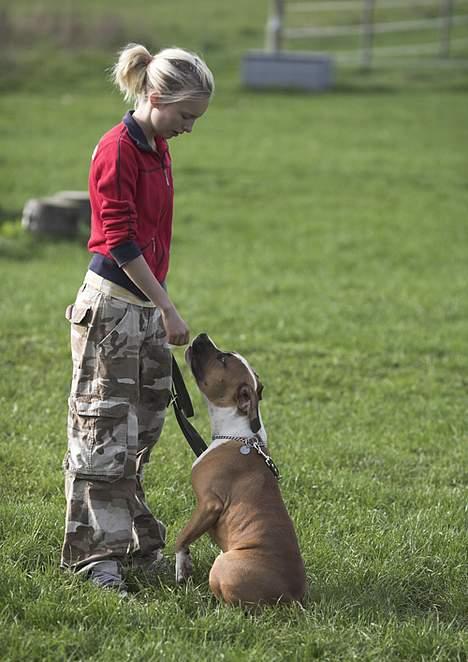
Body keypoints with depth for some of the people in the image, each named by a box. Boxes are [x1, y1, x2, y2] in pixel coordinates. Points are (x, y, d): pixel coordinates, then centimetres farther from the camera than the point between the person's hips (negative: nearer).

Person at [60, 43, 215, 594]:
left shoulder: (157, 148, 12)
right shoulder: (117, 149, -15)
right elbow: (119, 240, -19)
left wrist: (161, 307, 16)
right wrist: (168, 309, -18)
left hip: (145, 306, 9)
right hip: (111, 304, -9)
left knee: (139, 430, 13)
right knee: (104, 432, -4)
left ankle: (132, 540, 21)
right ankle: (97, 554, 1)